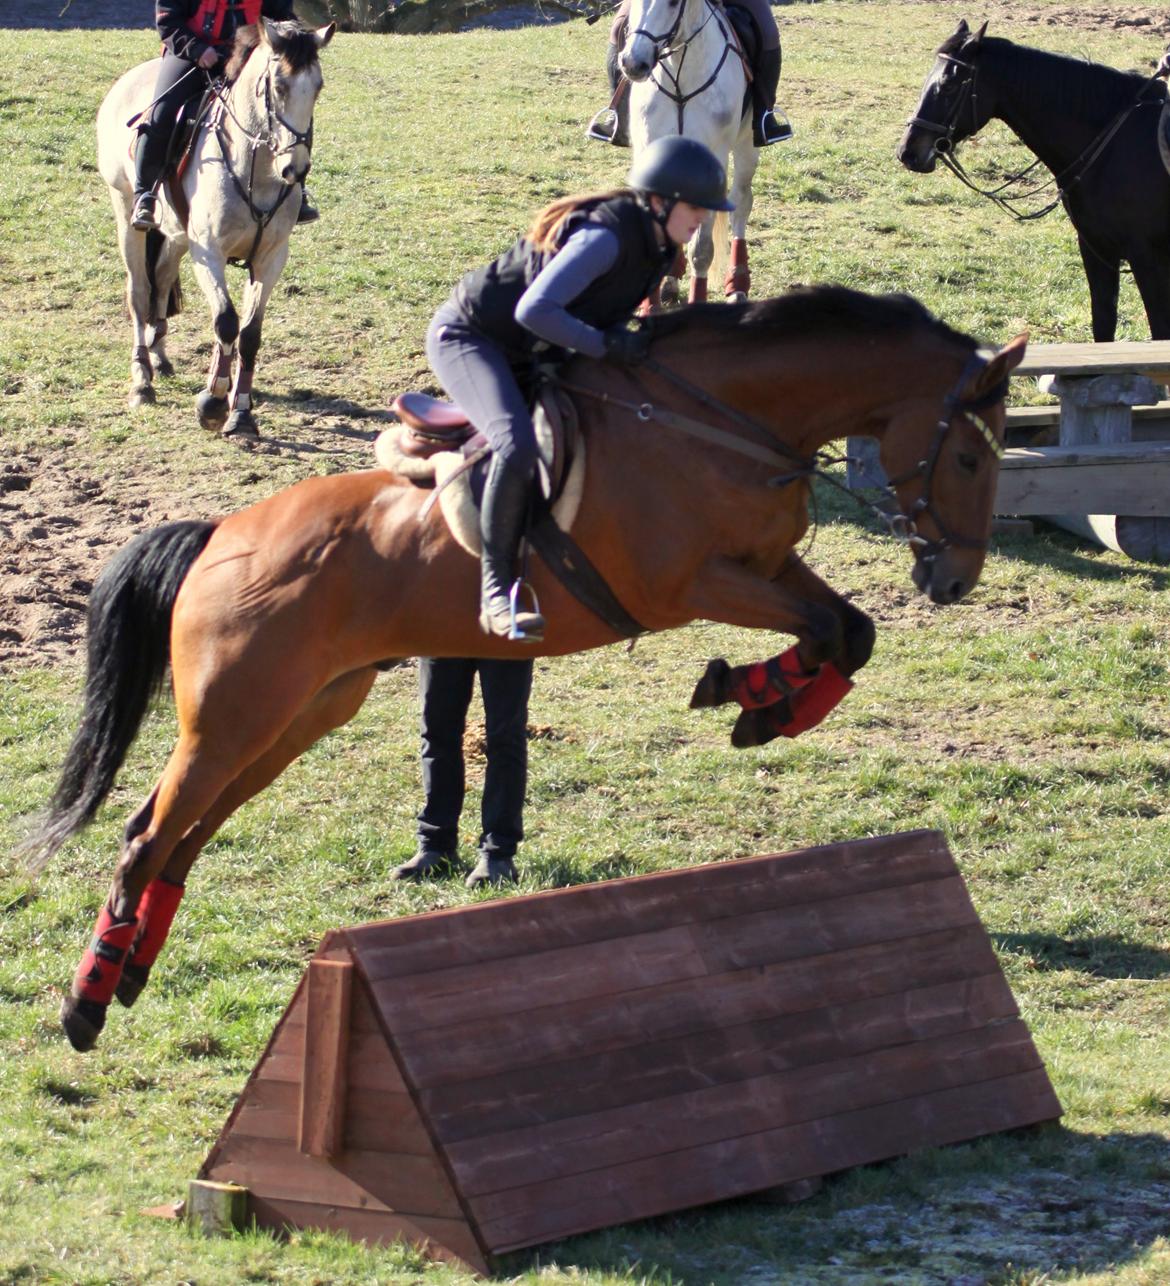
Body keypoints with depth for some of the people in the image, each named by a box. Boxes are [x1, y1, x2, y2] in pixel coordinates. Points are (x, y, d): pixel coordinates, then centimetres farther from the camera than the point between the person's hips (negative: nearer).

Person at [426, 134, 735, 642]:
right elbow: (533, 311, -34)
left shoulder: (652, 241, 1)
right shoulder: (607, 235, -28)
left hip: (521, 353, 11)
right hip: (465, 337, -11)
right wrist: (607, 344, -29)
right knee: (517, 446, -31)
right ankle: (495, 591, -28)